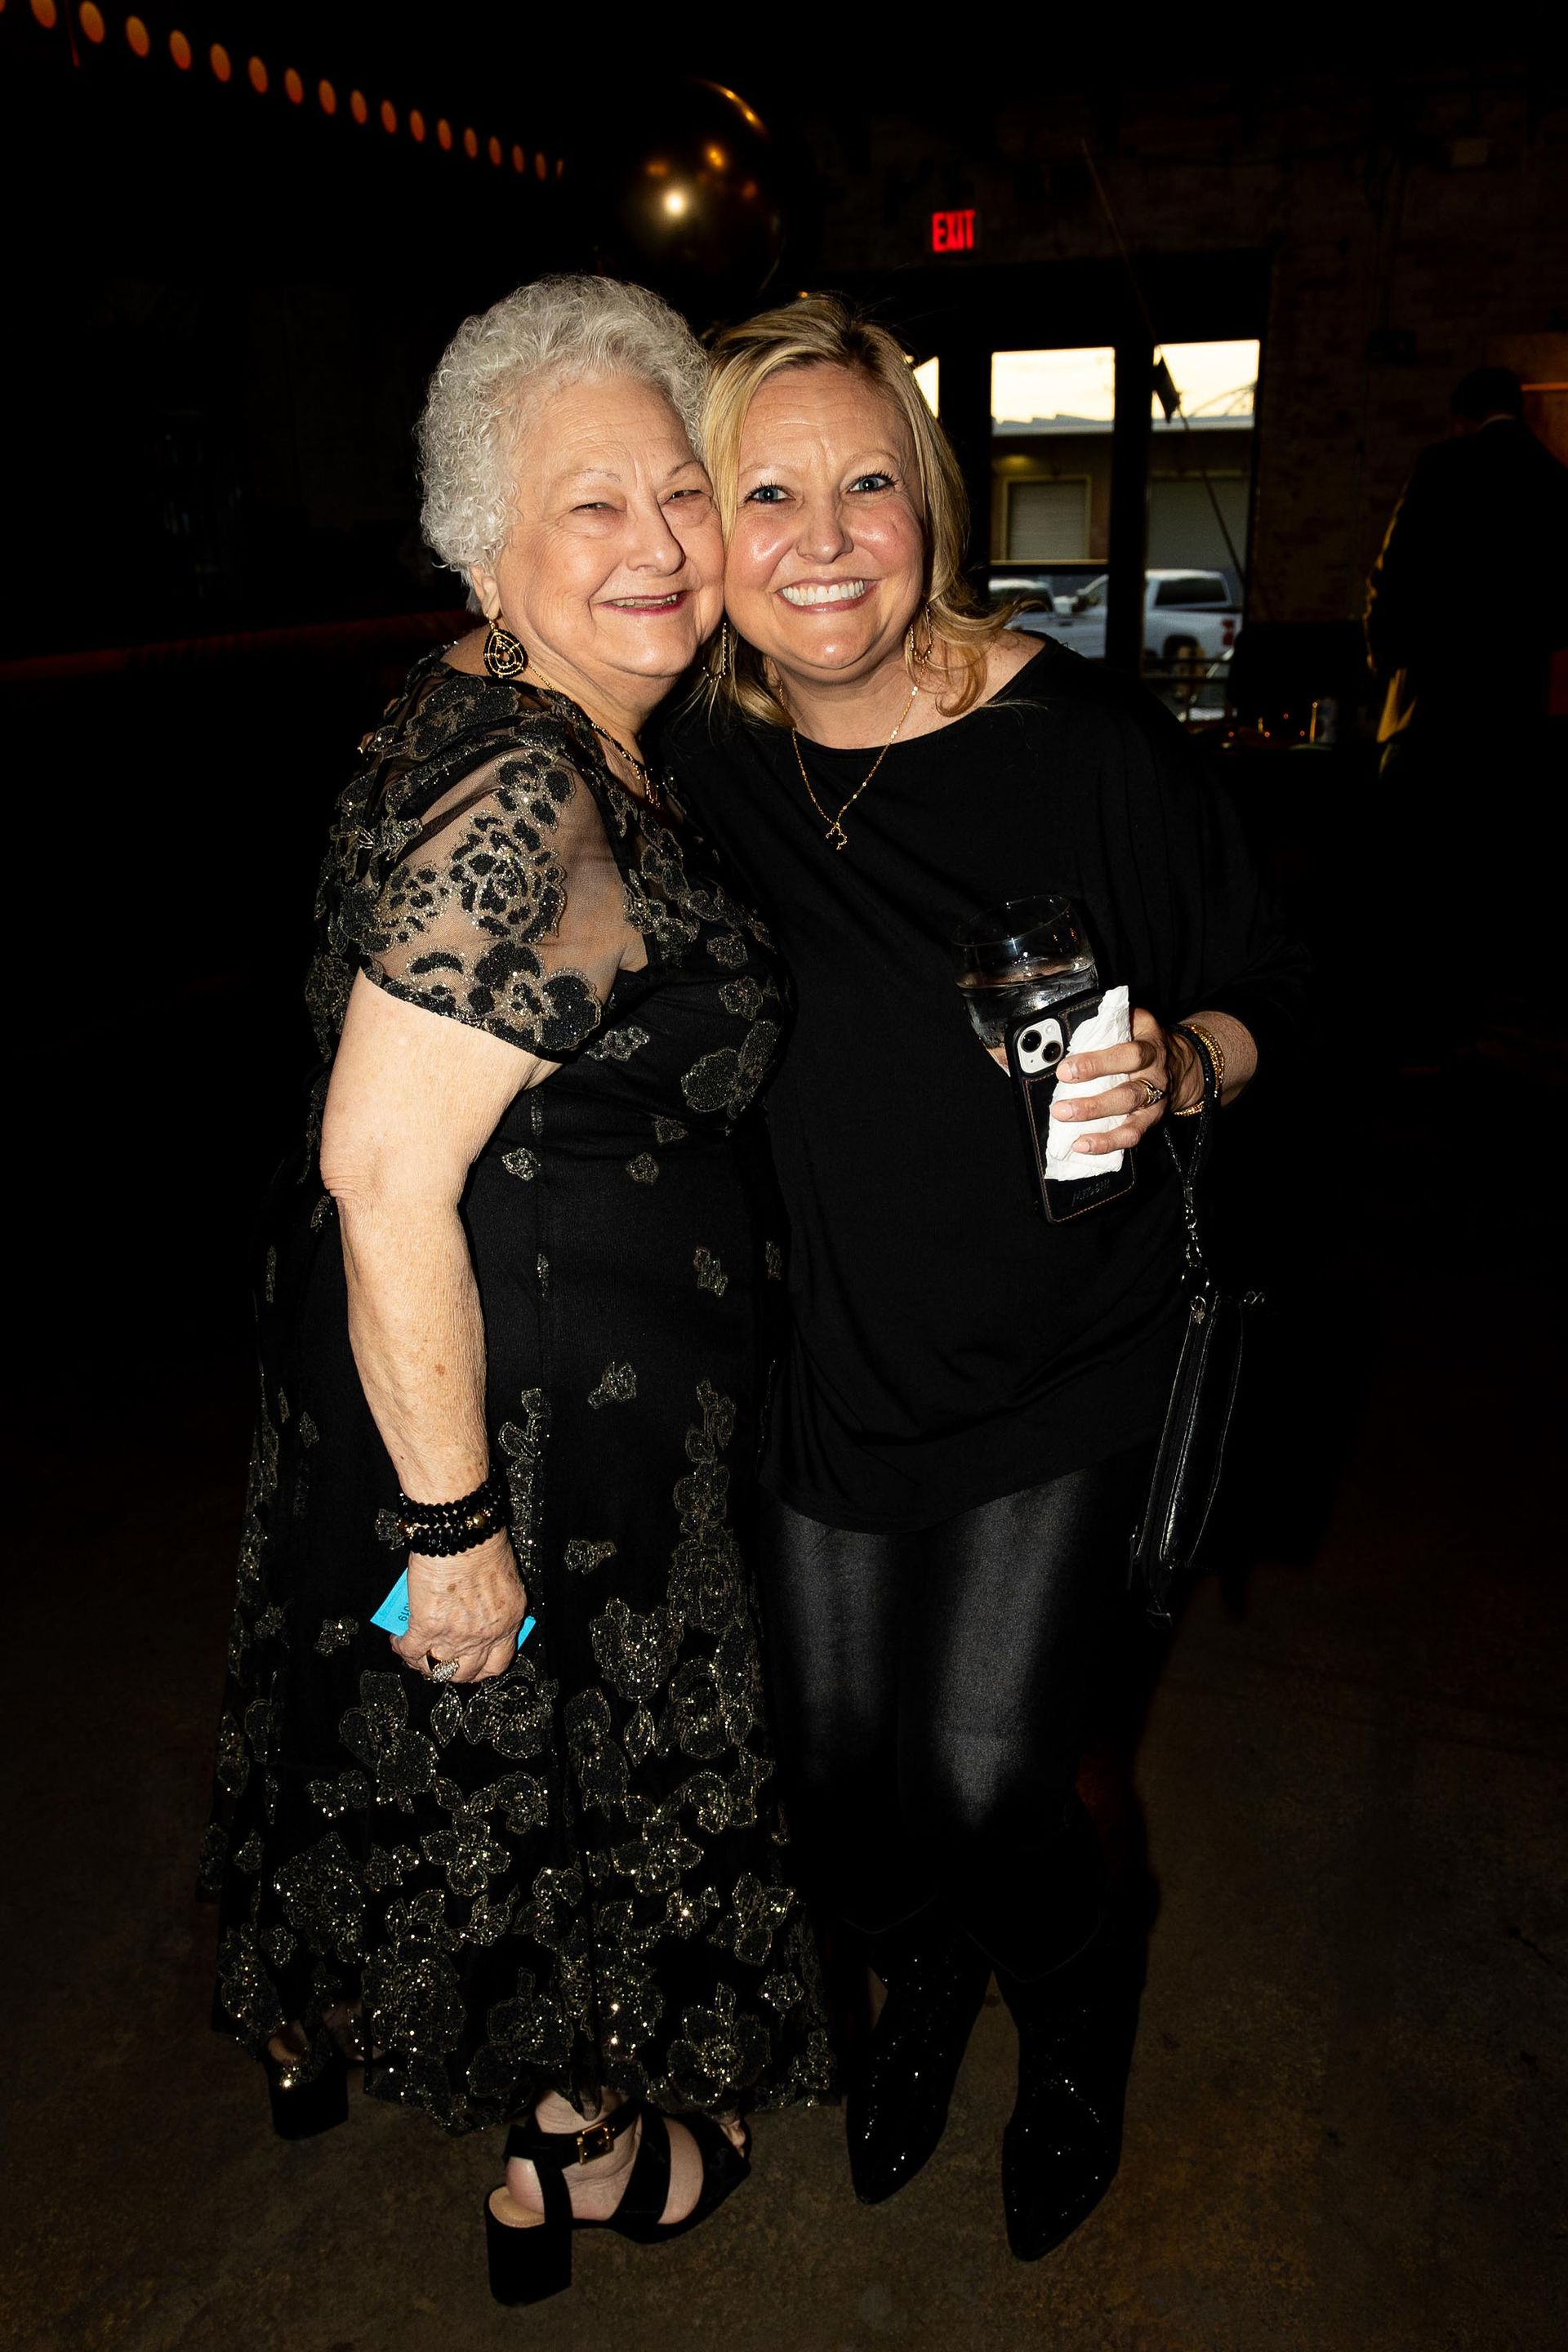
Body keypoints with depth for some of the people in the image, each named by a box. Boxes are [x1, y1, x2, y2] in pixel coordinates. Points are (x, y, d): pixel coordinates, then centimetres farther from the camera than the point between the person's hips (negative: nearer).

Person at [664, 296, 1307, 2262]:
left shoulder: (1085, 739, -14)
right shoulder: (690, 763, -5)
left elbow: (1258, 988, -2)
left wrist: (1174, 1069, -24)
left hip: (1052, 1364, -3)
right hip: (814, 1359, 4)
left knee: (981, 1788, -2)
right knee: (837, 1784, 13)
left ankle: (1077, 2039, 36)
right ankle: (925, 1981, 50)